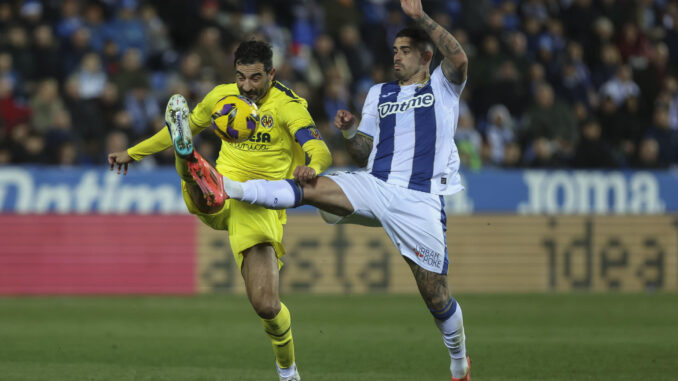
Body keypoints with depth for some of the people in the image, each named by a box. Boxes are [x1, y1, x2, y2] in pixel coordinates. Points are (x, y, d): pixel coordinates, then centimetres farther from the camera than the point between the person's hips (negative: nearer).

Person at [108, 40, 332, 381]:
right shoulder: (222, 96, 8)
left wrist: (312, 167, -46)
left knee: (266, 305, -11)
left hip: (260, 208, -3)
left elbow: (320, 151, -20)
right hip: (219, 193, 3)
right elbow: (190, 125, 26)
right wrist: (132, 153, 32)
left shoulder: (287, 106, -7)